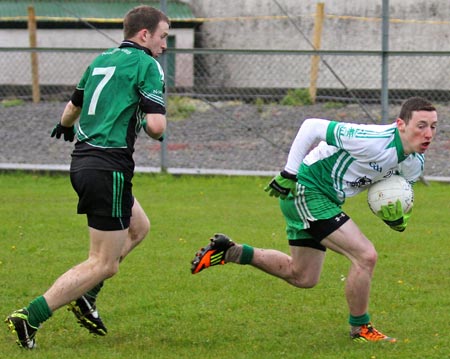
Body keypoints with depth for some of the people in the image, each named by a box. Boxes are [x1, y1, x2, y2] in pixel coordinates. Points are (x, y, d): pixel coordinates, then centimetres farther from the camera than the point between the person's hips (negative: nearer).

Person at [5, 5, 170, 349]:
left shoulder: (102, 60, 16)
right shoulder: (146, 65, -8)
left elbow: (72, 108, 30)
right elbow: (156, 125, -19)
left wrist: (65, 127, 53)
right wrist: (149, 125, 5)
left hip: (82, 162, 9)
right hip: (109, 168, -9)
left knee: (139, 227, 28)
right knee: (104, 265, -3)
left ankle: (83, 296, 20)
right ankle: (31, 317, -12)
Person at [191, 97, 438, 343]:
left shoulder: (414, 164, -5)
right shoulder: (372, 140, -30)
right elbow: (312, 127, -23)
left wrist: (398, 218, -10)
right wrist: (289, 174, -20)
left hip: (326, 199, 10)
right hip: (308, 190, -9)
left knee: (302, 277, 20)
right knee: (365, 256, -18)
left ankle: (231, 252, 29)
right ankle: (360, 328, 1)